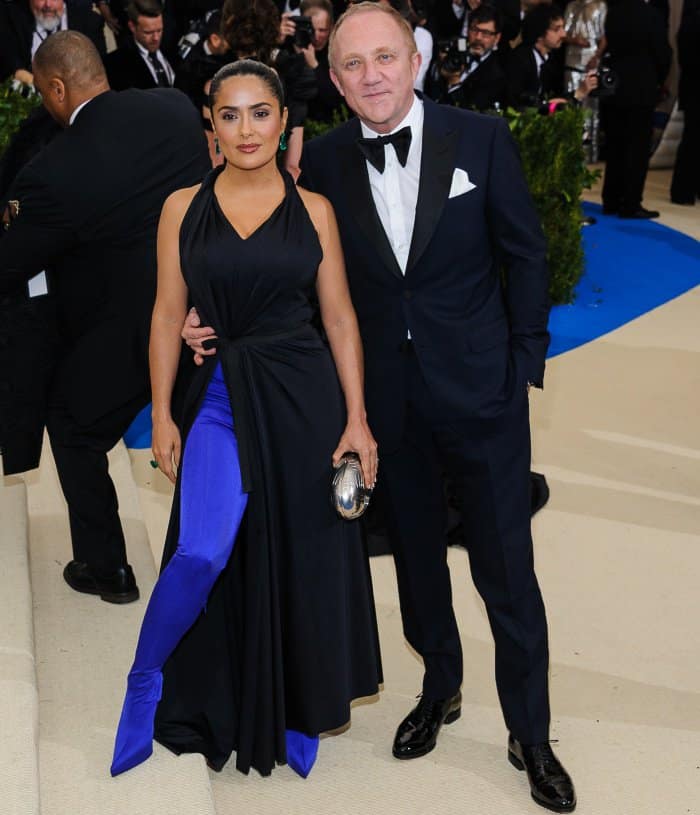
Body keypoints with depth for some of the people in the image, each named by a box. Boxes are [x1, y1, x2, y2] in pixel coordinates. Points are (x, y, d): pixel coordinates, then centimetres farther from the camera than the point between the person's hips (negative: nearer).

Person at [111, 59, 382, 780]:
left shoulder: (313, 210, 3)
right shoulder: (183, 208, 4)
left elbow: (340, 319, 3)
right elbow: (167, 315, 4)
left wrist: (357, 419, -1)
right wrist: (162, 414, -1)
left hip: (302, 402, 1)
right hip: (218, 401, 0)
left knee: (298, 556, 7)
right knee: (206, 553, -15)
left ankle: (290, 712, 28)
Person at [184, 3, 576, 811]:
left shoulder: (479, 137, -8)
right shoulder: (323, 161, -3)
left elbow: (525, 253, -2)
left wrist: (526, 360, -3)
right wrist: (217, 320, -9)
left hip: (481, 389, -2)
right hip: (388, 397, 2)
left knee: (506, 570, 4)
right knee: (416, 555, 18)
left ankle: (529, 735, 22)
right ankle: (439, 689, 41)